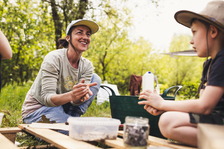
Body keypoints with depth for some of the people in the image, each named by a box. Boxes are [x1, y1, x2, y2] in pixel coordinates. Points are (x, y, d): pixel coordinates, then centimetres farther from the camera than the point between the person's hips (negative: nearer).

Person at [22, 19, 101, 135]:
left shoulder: (87, 66, -4)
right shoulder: (53, 58, -20)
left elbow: (75, 102, -14)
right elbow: (46, 98, -26)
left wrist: (81, 95, -39)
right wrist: (71, 95, -46)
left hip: (61, 107, 7)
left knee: (95, 79, -4)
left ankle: (71, 118, -8)